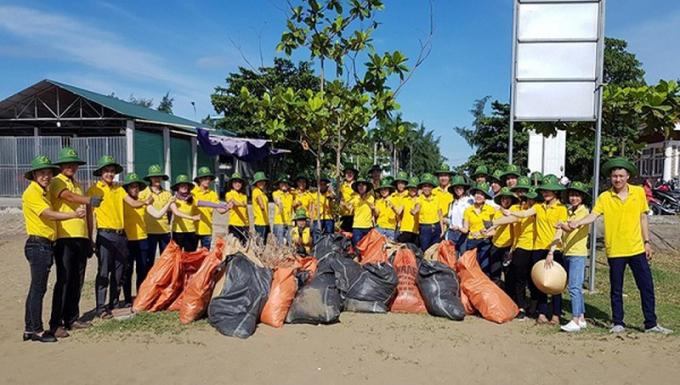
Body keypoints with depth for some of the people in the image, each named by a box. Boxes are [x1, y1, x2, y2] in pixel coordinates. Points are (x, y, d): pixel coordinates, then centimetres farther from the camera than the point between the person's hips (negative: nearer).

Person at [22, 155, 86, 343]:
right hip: (38, 245, -9)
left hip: (46, 245, 9)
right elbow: (50, 215, -22)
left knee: (36, 288, 13)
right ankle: (37, 330, 4)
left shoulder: (44, 193, 17)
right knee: (38, 289, -4)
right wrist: (74, 214, -32)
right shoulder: (31, 193, -11)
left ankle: (29, 329, 22)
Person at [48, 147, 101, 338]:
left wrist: (88, 239, 19)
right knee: (63, 281, -6)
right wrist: (89, 200, -44)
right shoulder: (56, 182, -3)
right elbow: (69, 196, -25)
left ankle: (72, 319, 20)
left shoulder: (77, 184, 19)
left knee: (77, 282, 10)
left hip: (80, 238, 7)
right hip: (64, 238, -7)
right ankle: (55, 324, 1)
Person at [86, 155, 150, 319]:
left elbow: (133, 203, 4)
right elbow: (90, 215, -2)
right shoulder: (94, 190, 0)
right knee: (103, 273, -5)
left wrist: (145, 202, -18)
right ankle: (101, 308, -1)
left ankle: (114, 304, 19)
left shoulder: (119, 189, 15)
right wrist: (89, 239, -6)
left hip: (121, 235, 5)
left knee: (118, 273, 9)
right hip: (105, 235, -5)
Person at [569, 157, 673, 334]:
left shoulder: (639, 192, 2)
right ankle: (618, 324, 22)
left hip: (637, 249, 2)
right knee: (616, 291, 8)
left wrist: (647, 241, 8)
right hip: (615, 251, -2)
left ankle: (651, 324, 22)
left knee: (647, 287, 8)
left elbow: (643, 217, 9)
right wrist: (578, 223, -38)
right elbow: (594, 215, -18)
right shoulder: (604, 197, -5)